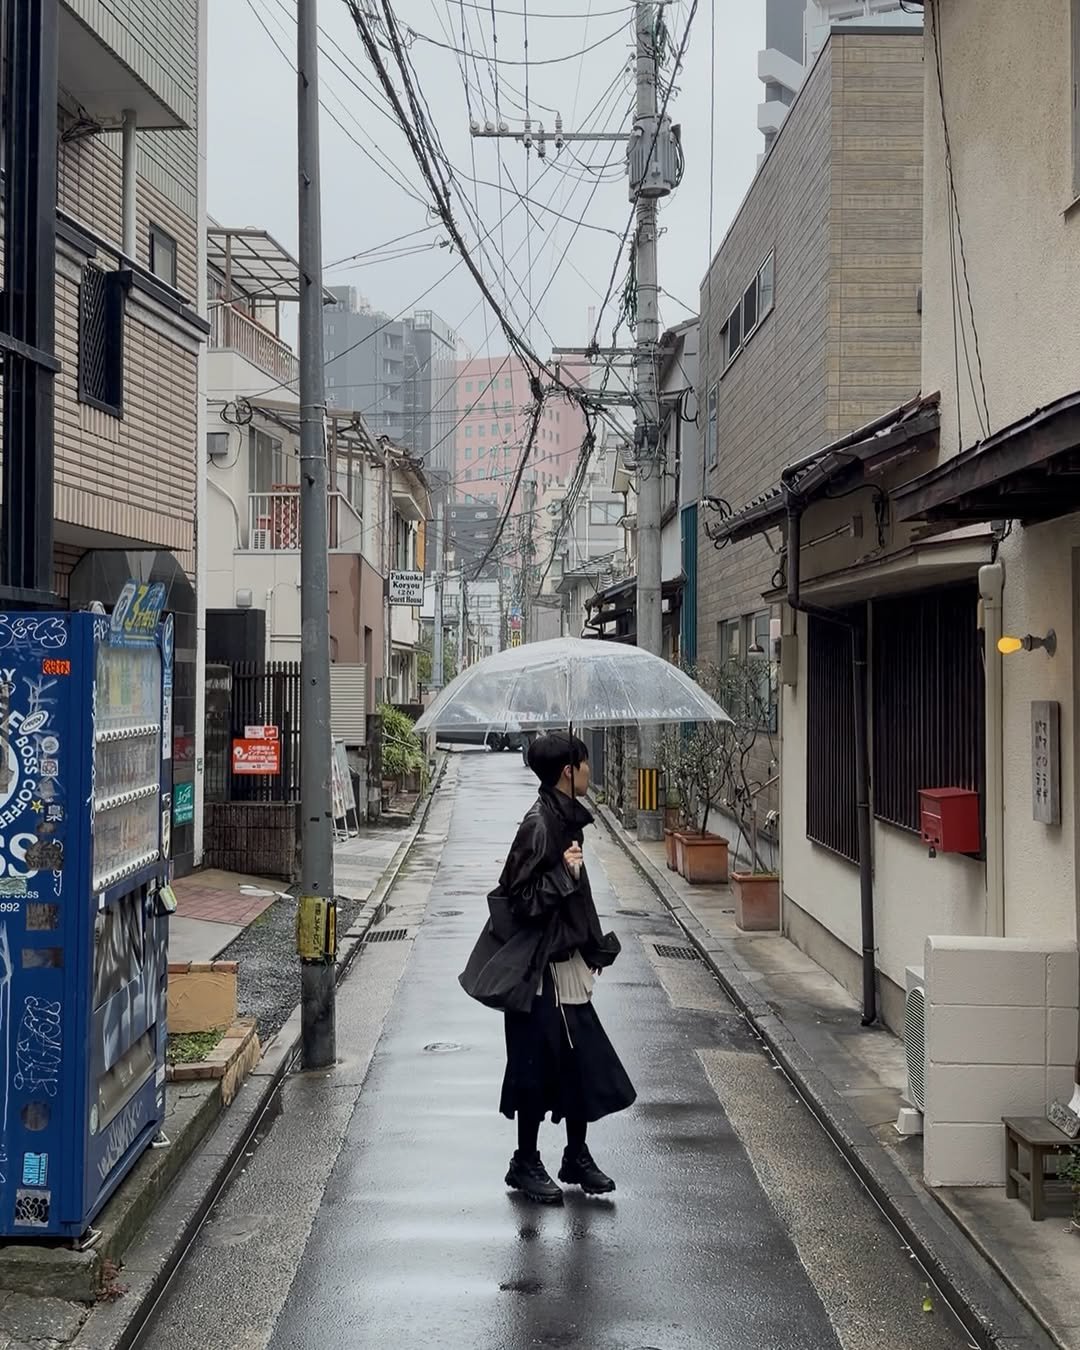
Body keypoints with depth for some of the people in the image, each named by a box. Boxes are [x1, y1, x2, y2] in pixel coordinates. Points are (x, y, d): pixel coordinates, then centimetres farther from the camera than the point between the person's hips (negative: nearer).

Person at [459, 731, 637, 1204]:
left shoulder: (566, 817, 9)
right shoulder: (540, 824, -19)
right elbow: (522, 899, -19)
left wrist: (592, 949, 22)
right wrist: (564, 873, -28)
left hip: (568, 960, 9)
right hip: (544, 968, -9)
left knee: (582, 1060, 13)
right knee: (539, 1064, 1)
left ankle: (577, 1157, 25)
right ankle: (526, 1163, 15)